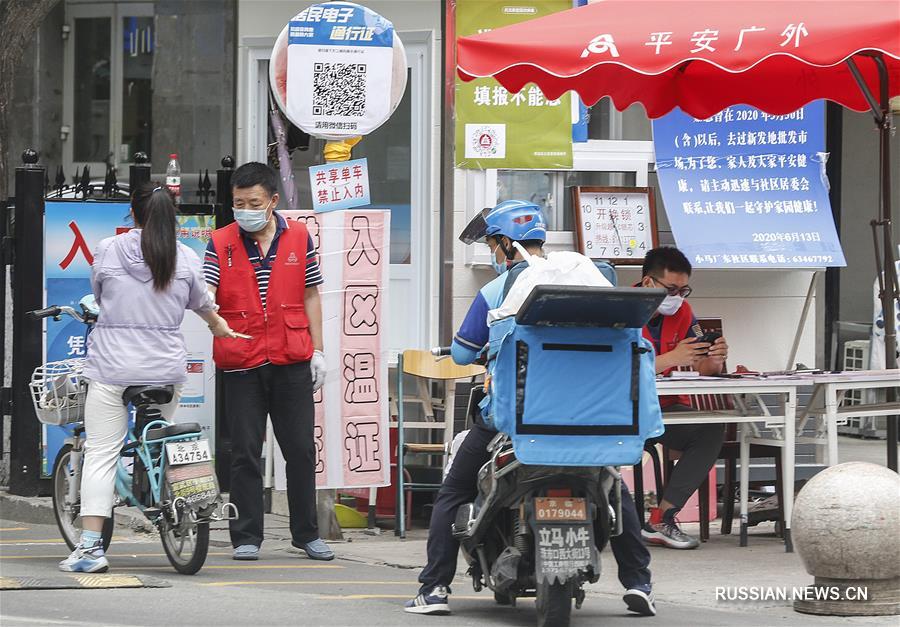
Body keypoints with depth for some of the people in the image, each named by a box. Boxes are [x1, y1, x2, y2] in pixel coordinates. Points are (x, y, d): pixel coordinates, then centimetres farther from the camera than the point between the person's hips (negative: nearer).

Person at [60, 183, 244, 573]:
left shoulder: (107, 250, -3)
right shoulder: (185, 258, 2)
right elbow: (202, 304, 20)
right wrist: (220, 327, 43)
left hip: (112, 366, -2)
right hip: (165, 366, 2)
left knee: (100, 454, -2)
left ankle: (90, 547, -9)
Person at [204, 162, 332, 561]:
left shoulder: (298, 238, 5)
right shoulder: (221, 243, 0)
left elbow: (310, 296, 11)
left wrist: (317, 350, 7)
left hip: (291, 362, 1)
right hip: (241, 364, -1)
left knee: (301, 450, 6)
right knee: (245, 453, 2)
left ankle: (306, 533, 17)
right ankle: (246, 538, 9)